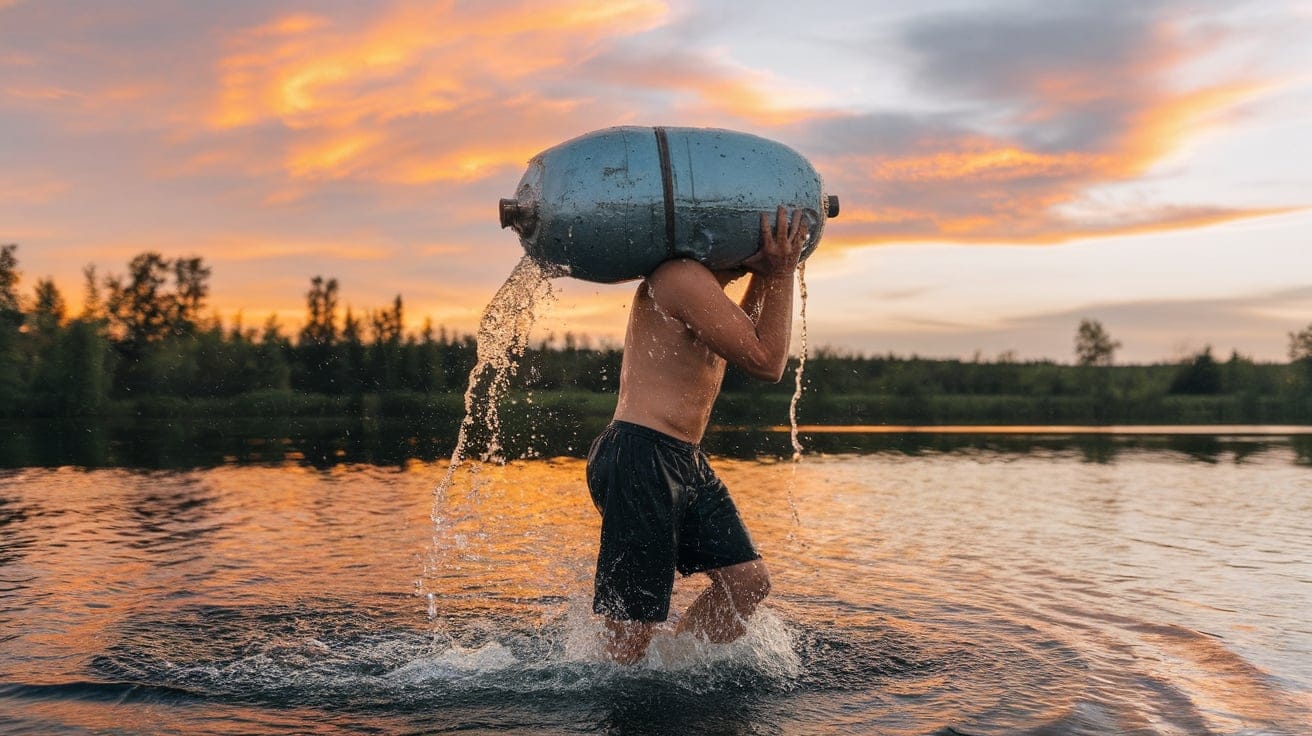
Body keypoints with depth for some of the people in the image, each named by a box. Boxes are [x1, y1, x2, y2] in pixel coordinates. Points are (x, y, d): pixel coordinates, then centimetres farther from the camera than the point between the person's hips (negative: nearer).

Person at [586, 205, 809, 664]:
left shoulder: (696, 280, 16)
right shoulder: (684, 276, -15)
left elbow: (747, 339, 34)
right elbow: (766, 362, -15)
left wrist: (766, 274, 21)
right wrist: (782, 273, -8)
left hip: (685, 463, 10)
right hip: (638, 459, -10)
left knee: (747, 582, 8)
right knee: (631, 631, -5)